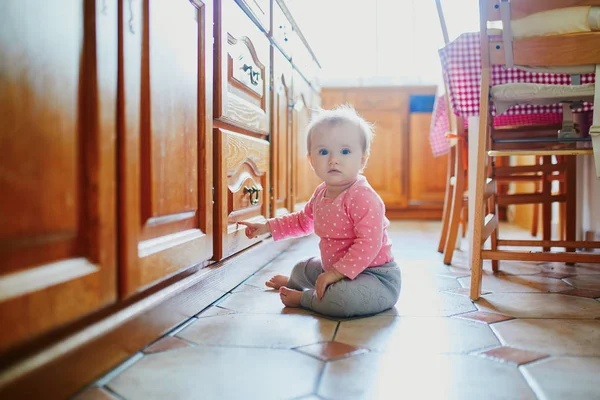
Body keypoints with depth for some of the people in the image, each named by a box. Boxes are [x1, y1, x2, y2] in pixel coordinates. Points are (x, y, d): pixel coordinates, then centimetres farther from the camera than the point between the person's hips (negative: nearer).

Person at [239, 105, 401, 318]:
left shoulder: (363, 197, -26)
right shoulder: (321, 193, 4)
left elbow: (368, 244, -32)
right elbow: (303, 220, 23)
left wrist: (337, 272, -34)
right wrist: (267, 227, 19)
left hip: (375, 275, -9)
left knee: (343, 297, -38)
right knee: (304, 267, 28)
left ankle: (303, 298, -8)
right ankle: (293, 282, 64)